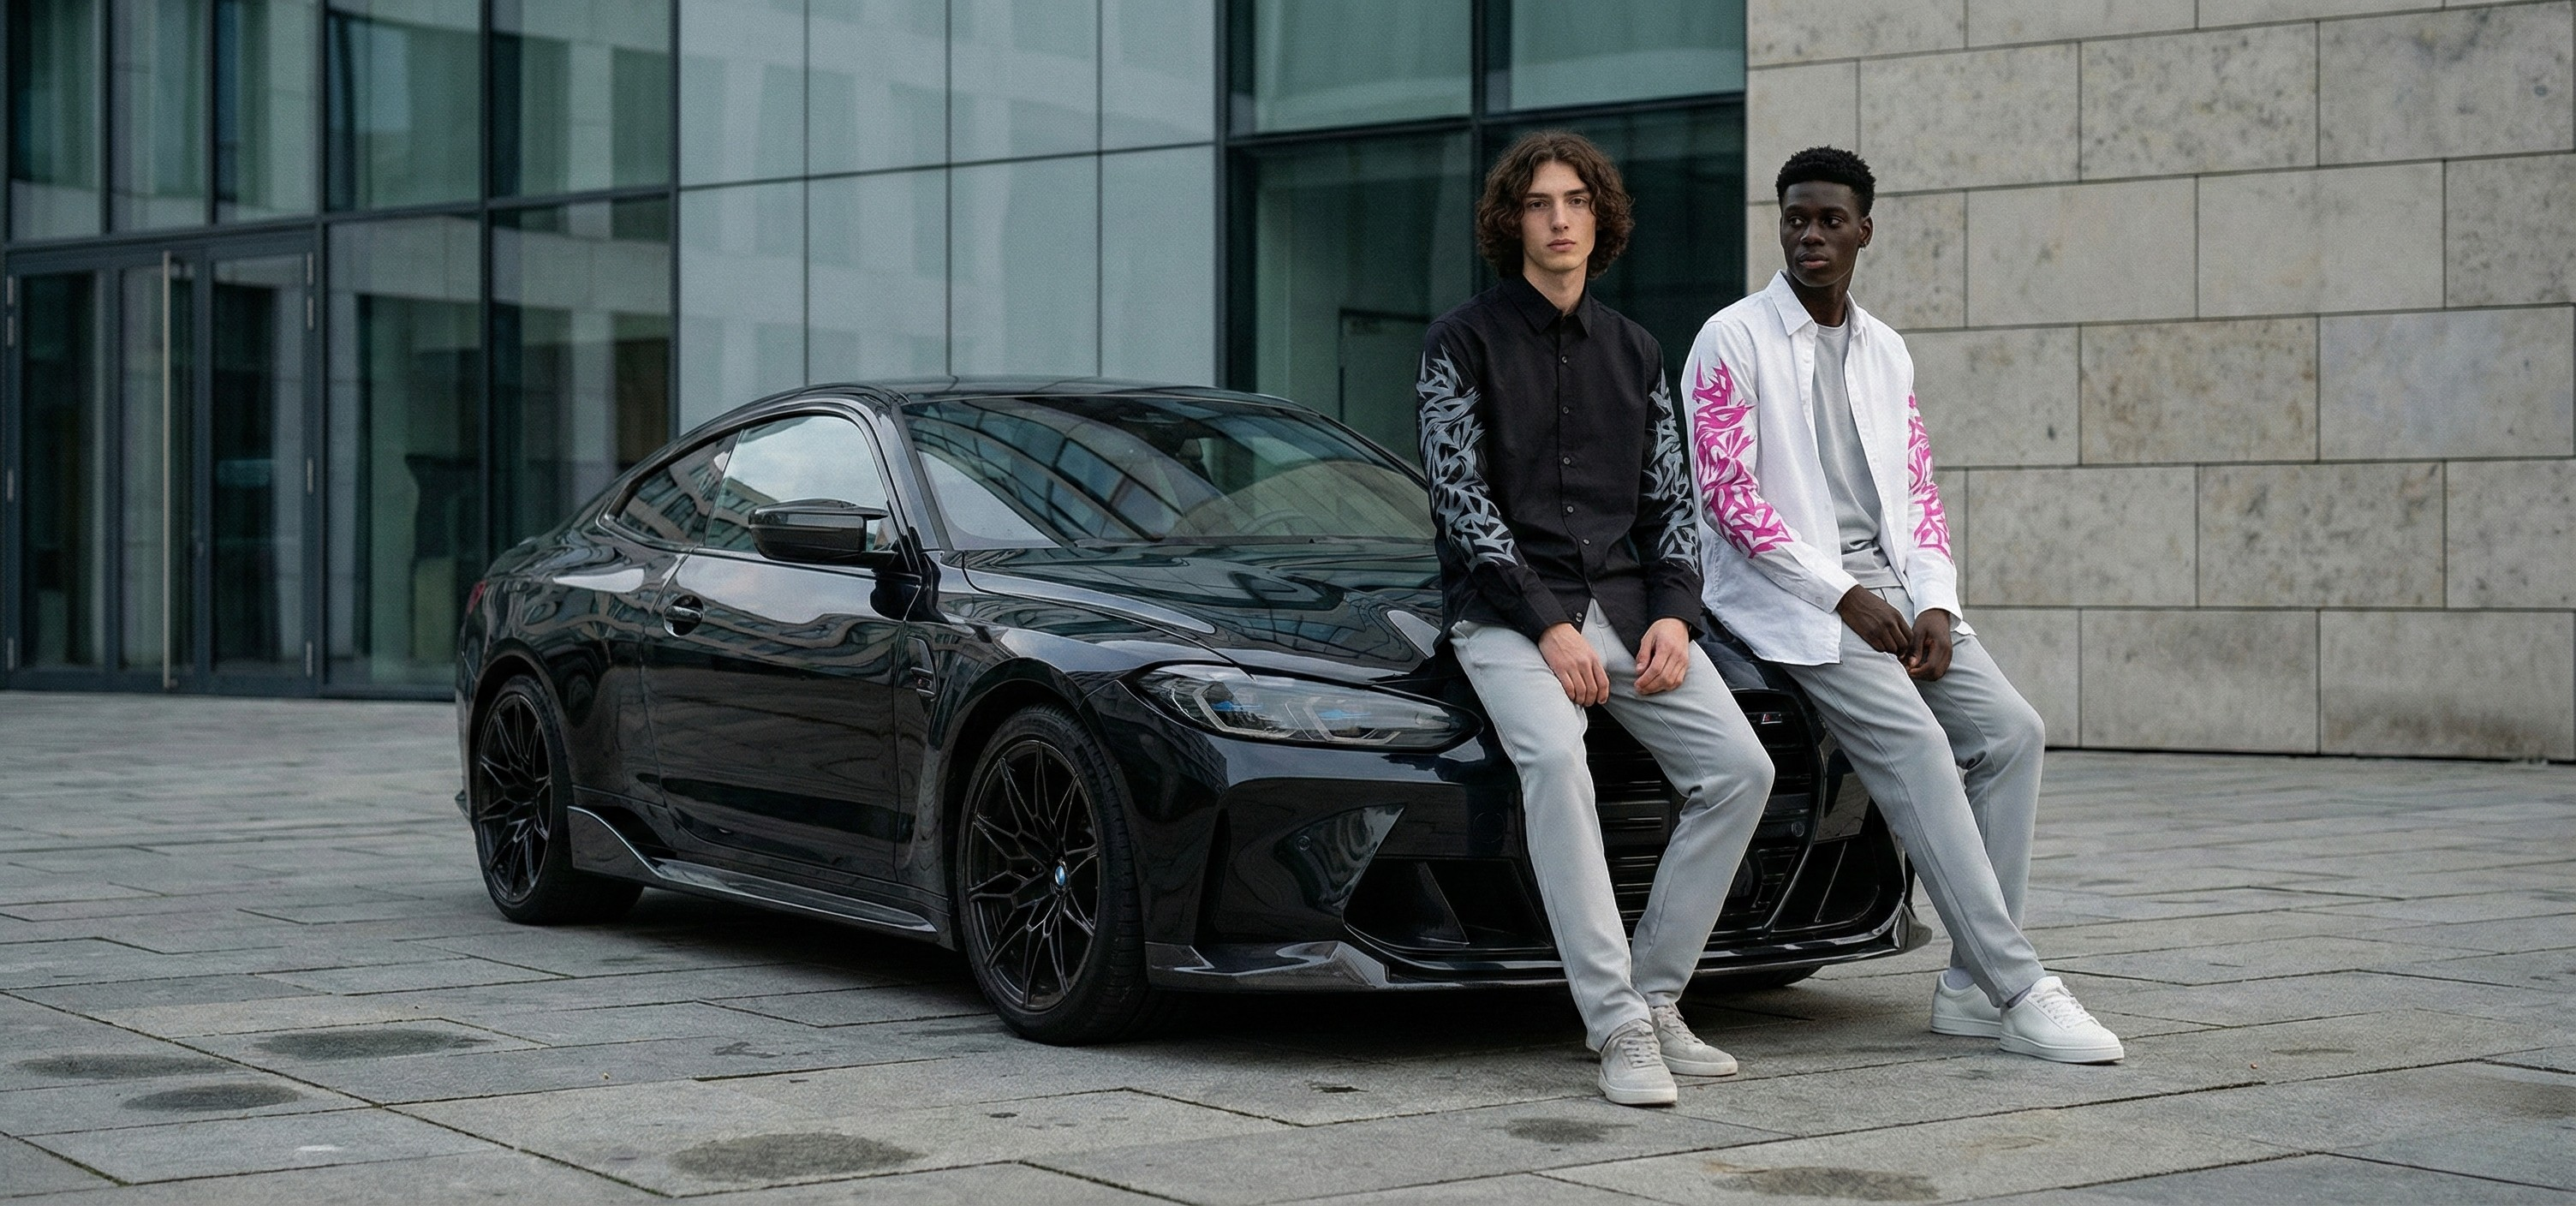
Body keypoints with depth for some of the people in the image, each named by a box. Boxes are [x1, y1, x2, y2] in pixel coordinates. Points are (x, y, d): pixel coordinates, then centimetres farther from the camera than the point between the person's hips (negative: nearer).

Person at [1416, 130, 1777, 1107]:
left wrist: (1673, 613, -4)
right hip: (1508, 608, -5)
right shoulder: (1463, 342, 2)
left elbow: (1671, 500, 15)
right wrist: (1548, 627, -17)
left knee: (1737, 765, -16)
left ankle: (1652, 997, -5)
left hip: (1624, 601, 5)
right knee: (1554, 757, -34)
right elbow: (1463, 501, -7)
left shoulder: (1634, 352, 17)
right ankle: (1619, 1027, -33)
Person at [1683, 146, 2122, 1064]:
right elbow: (1725, 494, -10)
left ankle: (1974, 986, -11)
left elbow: (1918, 494, 17)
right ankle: (2020, 991, -25)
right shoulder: (1733, 340, -2)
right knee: (1916, 747, -24)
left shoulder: (1886, 353, 18)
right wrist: (1844, 594, -16)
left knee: (2010, 730, -13)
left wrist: (1934, 604, -2)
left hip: (1890, 585, 6)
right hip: (1792, 598, -6)